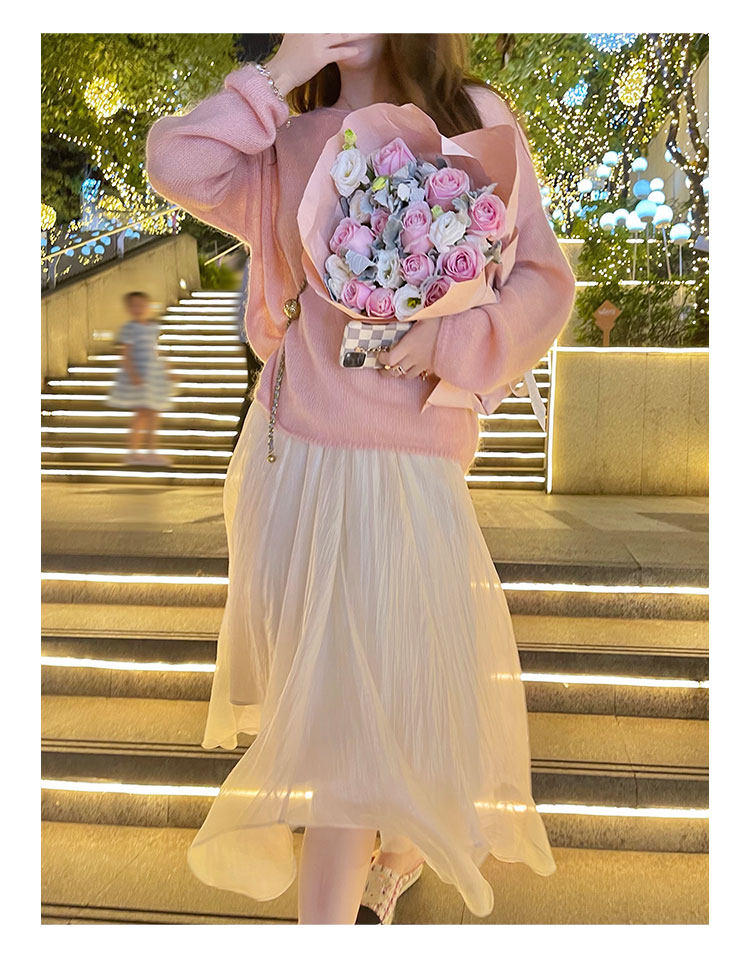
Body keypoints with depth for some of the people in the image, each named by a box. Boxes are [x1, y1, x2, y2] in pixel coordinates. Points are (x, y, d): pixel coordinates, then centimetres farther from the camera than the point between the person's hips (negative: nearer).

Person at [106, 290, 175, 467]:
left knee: (153, 415, 9)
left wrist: (164, 370, 19)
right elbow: (126, 354, -13)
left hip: (154, 375, 8)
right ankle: (132, 453, -3)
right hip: (138, 376, -7)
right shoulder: (130, 328, -10)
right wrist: (132, 374, -24)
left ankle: (150, 452, 16)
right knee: (143, 414, -11)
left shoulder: (153, 327, 11)